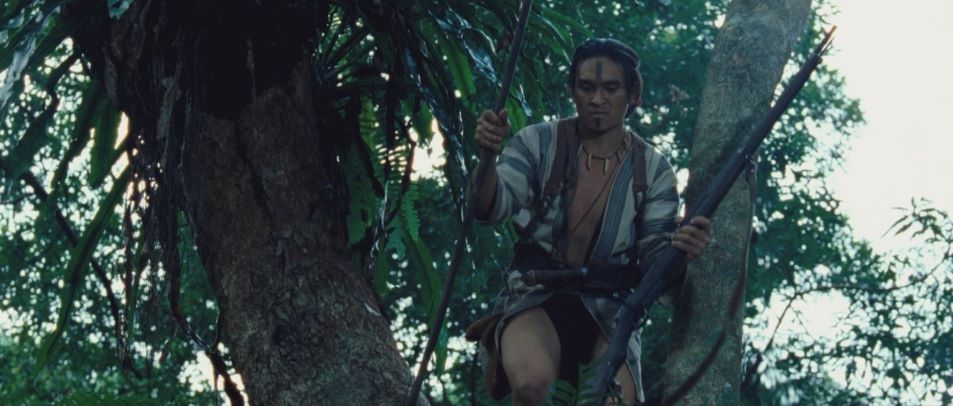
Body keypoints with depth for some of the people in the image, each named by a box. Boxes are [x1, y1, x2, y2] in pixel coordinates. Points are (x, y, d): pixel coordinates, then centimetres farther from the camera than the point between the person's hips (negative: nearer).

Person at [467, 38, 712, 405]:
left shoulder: (653, 169, 2)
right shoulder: (538, 142, -1)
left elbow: (653, 259, 0)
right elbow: (491, 210, -11)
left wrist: (679, 249, -25)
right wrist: (487, 157, -32)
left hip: (608, 308, 1)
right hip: (537, 295, -1)